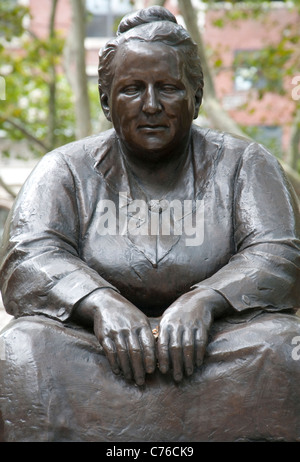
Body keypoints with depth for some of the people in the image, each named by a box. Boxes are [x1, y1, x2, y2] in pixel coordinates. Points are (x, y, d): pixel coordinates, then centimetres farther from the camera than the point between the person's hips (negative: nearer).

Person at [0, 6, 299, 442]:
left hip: (211, 348, 0)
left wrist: (203, 301, -24)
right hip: (96, 349, 0)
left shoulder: (243, 163, 10)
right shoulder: (67, 169, 9)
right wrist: (100, 303, -27)